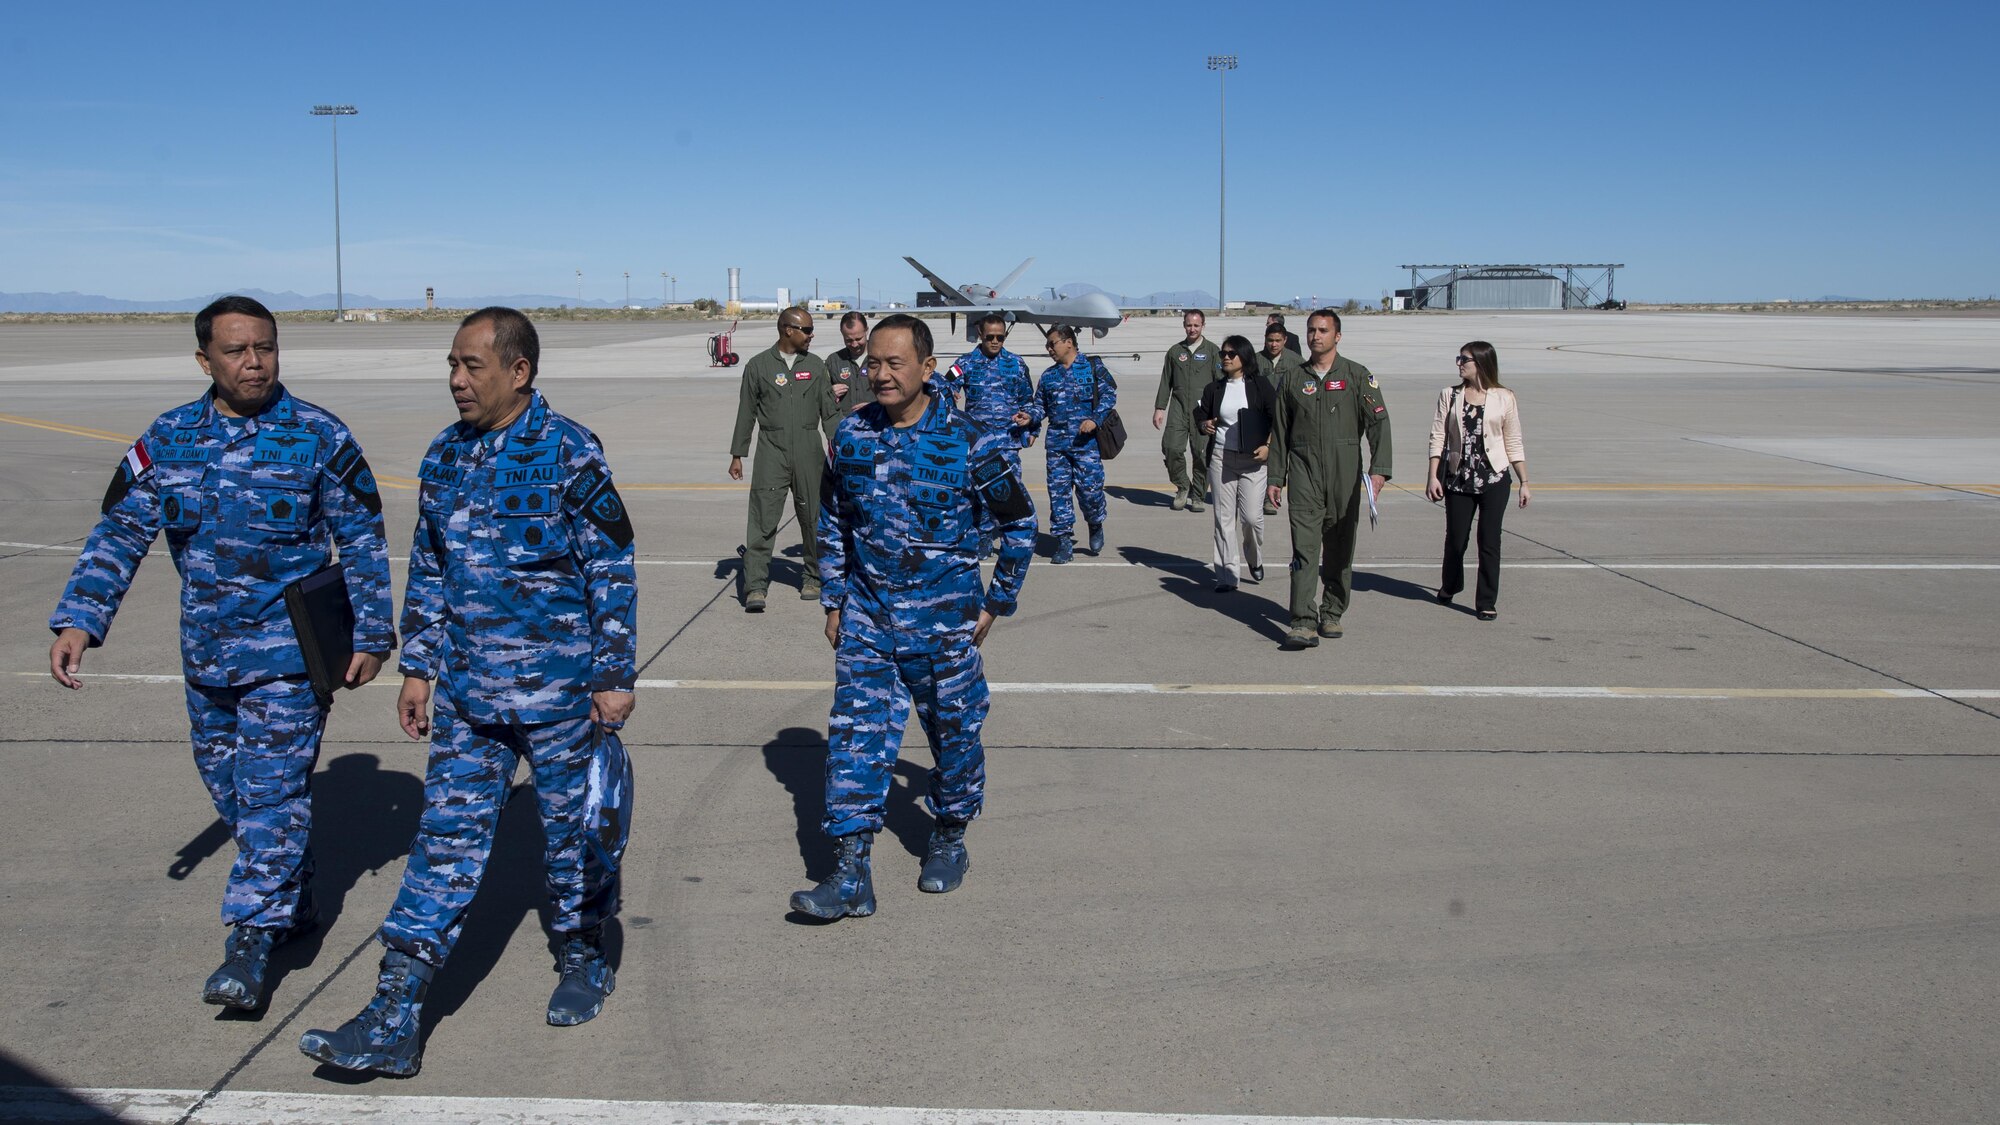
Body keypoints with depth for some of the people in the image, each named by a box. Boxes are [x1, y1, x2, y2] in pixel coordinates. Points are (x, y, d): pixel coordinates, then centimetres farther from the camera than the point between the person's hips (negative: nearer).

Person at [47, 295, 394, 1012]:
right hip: (206, 651, 5)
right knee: (229, 787, 14)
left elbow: (363, 543, -1)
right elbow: (118, 535, 4)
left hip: (291, 652, -5)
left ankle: (250, 941, -2)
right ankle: (294, 906, 32)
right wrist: (78, 620, -6)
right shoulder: (167, 440, 3)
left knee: (272, 791, -7)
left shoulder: (319, 438, -6)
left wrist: (371, 635, -2)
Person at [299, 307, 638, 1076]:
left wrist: (615, 677, -9)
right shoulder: (444, 457, 6)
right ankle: (394, 1021, 4)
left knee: (574, 826, 11)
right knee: (446, 838, 2)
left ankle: (583, 961, 34)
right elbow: (427, 572, 14)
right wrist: (418, 669, 12)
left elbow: (613, 570, -9)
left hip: (558, 691, -4)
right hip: (466, 694, 5)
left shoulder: (570, 455, -11)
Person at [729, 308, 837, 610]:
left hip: (808, 451, 2)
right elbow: (746, 412, 7)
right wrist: (737, 454, 5)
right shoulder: (758, 366, 4)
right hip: (771, 451, -2)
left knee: (813, 517, 7)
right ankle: (755, 587, -10)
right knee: (763, 519, -9)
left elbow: (829, 410, 11)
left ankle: (812, 579, 22)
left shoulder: (815, 365, 10)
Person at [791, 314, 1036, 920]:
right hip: (866, 618, 3)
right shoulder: (852, 435, -1)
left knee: (953, 731, 11)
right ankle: (852, 875, 1)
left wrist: (996, 601, 1)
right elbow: (832, 522, 12)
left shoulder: (970, 442, -12)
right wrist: (834, 600, 9)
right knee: (855, 735, -3)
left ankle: (950, 840, 35)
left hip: (944, 621, -2)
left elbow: (1020, 522, -1)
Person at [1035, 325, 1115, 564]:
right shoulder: (1048, 376, 16)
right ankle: (1064, 542, 7)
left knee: (1089, 488, -8)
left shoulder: (1092, 367, 3)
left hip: (1087, 440, -4)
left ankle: (1096, 524, 24)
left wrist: (1095, 419, -15)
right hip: (1057, 443, 4)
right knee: (1058, 490, 0)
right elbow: (1041, 407, 20)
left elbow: (1109, 394, -1)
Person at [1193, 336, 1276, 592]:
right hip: (1221, 457, 3)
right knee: (1224, 517, 1)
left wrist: (1268, 445, -10)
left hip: (1253, 459, -3)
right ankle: (1228, 574, 6)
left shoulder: (1260, 385, 0)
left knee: (1251, 515, -6)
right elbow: (1201, 418, 16)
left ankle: (1255, 559, 24)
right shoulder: (1214, 389, 9)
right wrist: (1204, 425, -7)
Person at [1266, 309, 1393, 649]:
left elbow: (1378, 421, -3)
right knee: (1304, 548, -11)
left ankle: (1332, 614, 22)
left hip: (1345, 471, 0)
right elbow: (1280, 432, 16)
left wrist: (1379, 468, -16)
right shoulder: (1293, 380, 12)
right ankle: (1303, 623, -15)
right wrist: (1276, 477, 11)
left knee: (1340, 549, 8)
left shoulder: (1357, 376, 5)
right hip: (1304, 471, 0)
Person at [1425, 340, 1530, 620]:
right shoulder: (1449, 396, 4)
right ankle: (1450, 586, 35)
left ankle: (1487, 602, 7)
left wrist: (1524, 483, 3)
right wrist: (1433, 476, -6)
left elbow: (1514, 444, 5)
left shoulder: (1504, 398, 1)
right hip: (1458, 478, 2)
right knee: (1455, 538, 9)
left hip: (1494, 479, -1)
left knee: (1489, 541, -2)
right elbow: (1438, 437, 2)